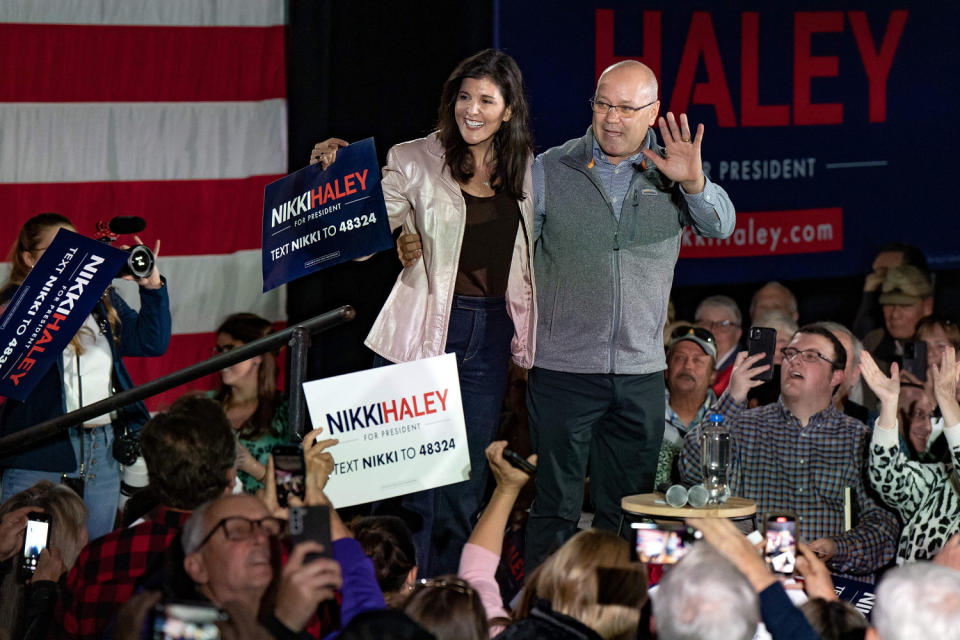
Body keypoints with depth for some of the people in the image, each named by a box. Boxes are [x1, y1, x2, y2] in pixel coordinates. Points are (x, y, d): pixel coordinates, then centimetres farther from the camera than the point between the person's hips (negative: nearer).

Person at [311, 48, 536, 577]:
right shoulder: (415, 161, -4)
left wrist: (526, 341, 12)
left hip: (490, 335, 4)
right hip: (423, 332, -4)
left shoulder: (525, 171, 8)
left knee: (465, 482, 10)